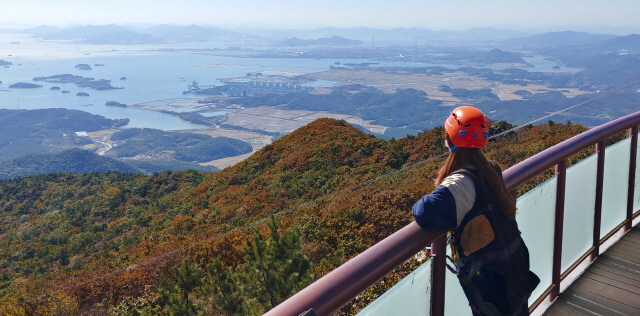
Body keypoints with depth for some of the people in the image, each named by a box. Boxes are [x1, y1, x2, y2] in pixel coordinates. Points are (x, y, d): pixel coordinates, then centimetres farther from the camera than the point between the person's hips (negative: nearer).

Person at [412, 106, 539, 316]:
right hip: (514, 266, 7)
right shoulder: (490, 169, -3)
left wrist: (420, 206, -17)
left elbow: (428, 213, -41)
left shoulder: (461, 183, -27)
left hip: (490, 278, -7)